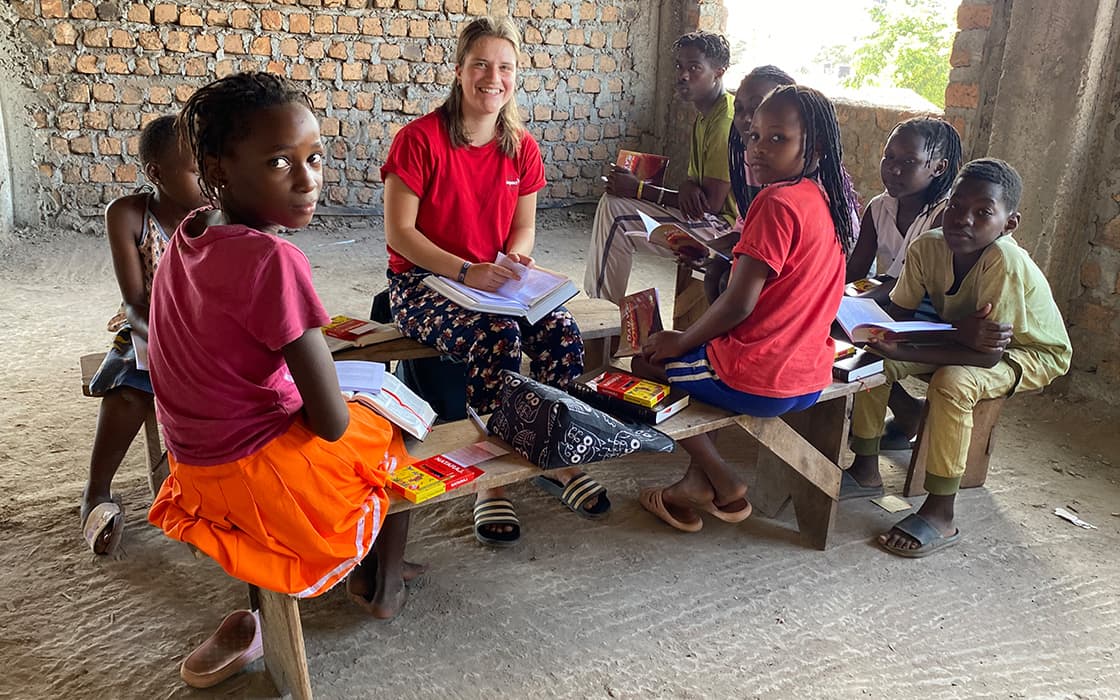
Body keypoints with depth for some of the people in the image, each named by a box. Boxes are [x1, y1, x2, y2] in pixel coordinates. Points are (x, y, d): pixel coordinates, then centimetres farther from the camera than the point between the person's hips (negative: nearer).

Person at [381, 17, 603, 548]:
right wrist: (465, 271, -24)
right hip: (422, 282, -5)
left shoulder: (522, 149, 6)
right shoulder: (419, 139, -10)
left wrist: (515, 256, -10)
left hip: (493, 281, 5)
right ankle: (490, 482, -18)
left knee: (562, 332, -23)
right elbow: (398, 232, -13)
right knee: (497, 336, -33)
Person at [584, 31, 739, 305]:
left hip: (724, 226, -10)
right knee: (612, 202, 8)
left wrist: (639, 189, -15)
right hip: (709, 219, 10)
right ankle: (600, 303, 9)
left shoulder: (725, 122, -20)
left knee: (615, 211, -17)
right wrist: (688, 186, -11)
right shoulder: (705, 115, 13)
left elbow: (712, 202, -21)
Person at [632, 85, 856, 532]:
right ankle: (698, 484, 26)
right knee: (703, 352, 30)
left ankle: (725, 486, 15)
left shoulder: (778, 203, -20)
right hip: (809, 379, 9)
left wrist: (681, 341, -8)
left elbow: (738, 304, -22)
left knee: (647, 362, 13)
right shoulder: (824, 199, 7)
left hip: (760, 382, -9)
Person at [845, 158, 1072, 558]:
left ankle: (941, 515, -20)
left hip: (1029, 354, -6)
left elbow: (988, 355, -34)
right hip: (960, 343, 6)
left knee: (952, 382, -34)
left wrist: (902, 352, -40)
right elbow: (897, 316, -14)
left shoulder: (1005, 261, -34)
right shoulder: (928, 247, -18)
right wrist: (959, 332, -33)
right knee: (872, 355, -12)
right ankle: (866, 469, 3)